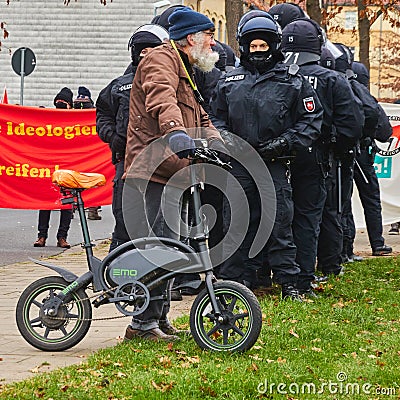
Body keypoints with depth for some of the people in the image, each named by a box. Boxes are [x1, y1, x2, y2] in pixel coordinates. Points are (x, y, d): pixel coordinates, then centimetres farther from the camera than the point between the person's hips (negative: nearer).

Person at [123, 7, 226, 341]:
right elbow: (162, 100, -27)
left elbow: (200, 118, 27)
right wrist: (177, 132, -46)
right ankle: (143, 323, -11)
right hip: (152, 171, -11)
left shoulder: (185, 70, 27)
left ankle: (159, 319, 21)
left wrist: (216, 143, 6)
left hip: (172, 174, 11)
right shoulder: (160, 60, -7)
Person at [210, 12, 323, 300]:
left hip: (276, 164, -2)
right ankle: (239, 279, 11)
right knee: (239, 225, 4)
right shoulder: (230, 81, 12)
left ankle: (288, 282, 5)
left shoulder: (292, 81, 4)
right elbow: (217, 117, 20)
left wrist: (285, 141, -7)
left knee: (280, 225, -1)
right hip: (239, 165, 3)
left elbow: (312, 118, 3)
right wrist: (225, 136, 0)